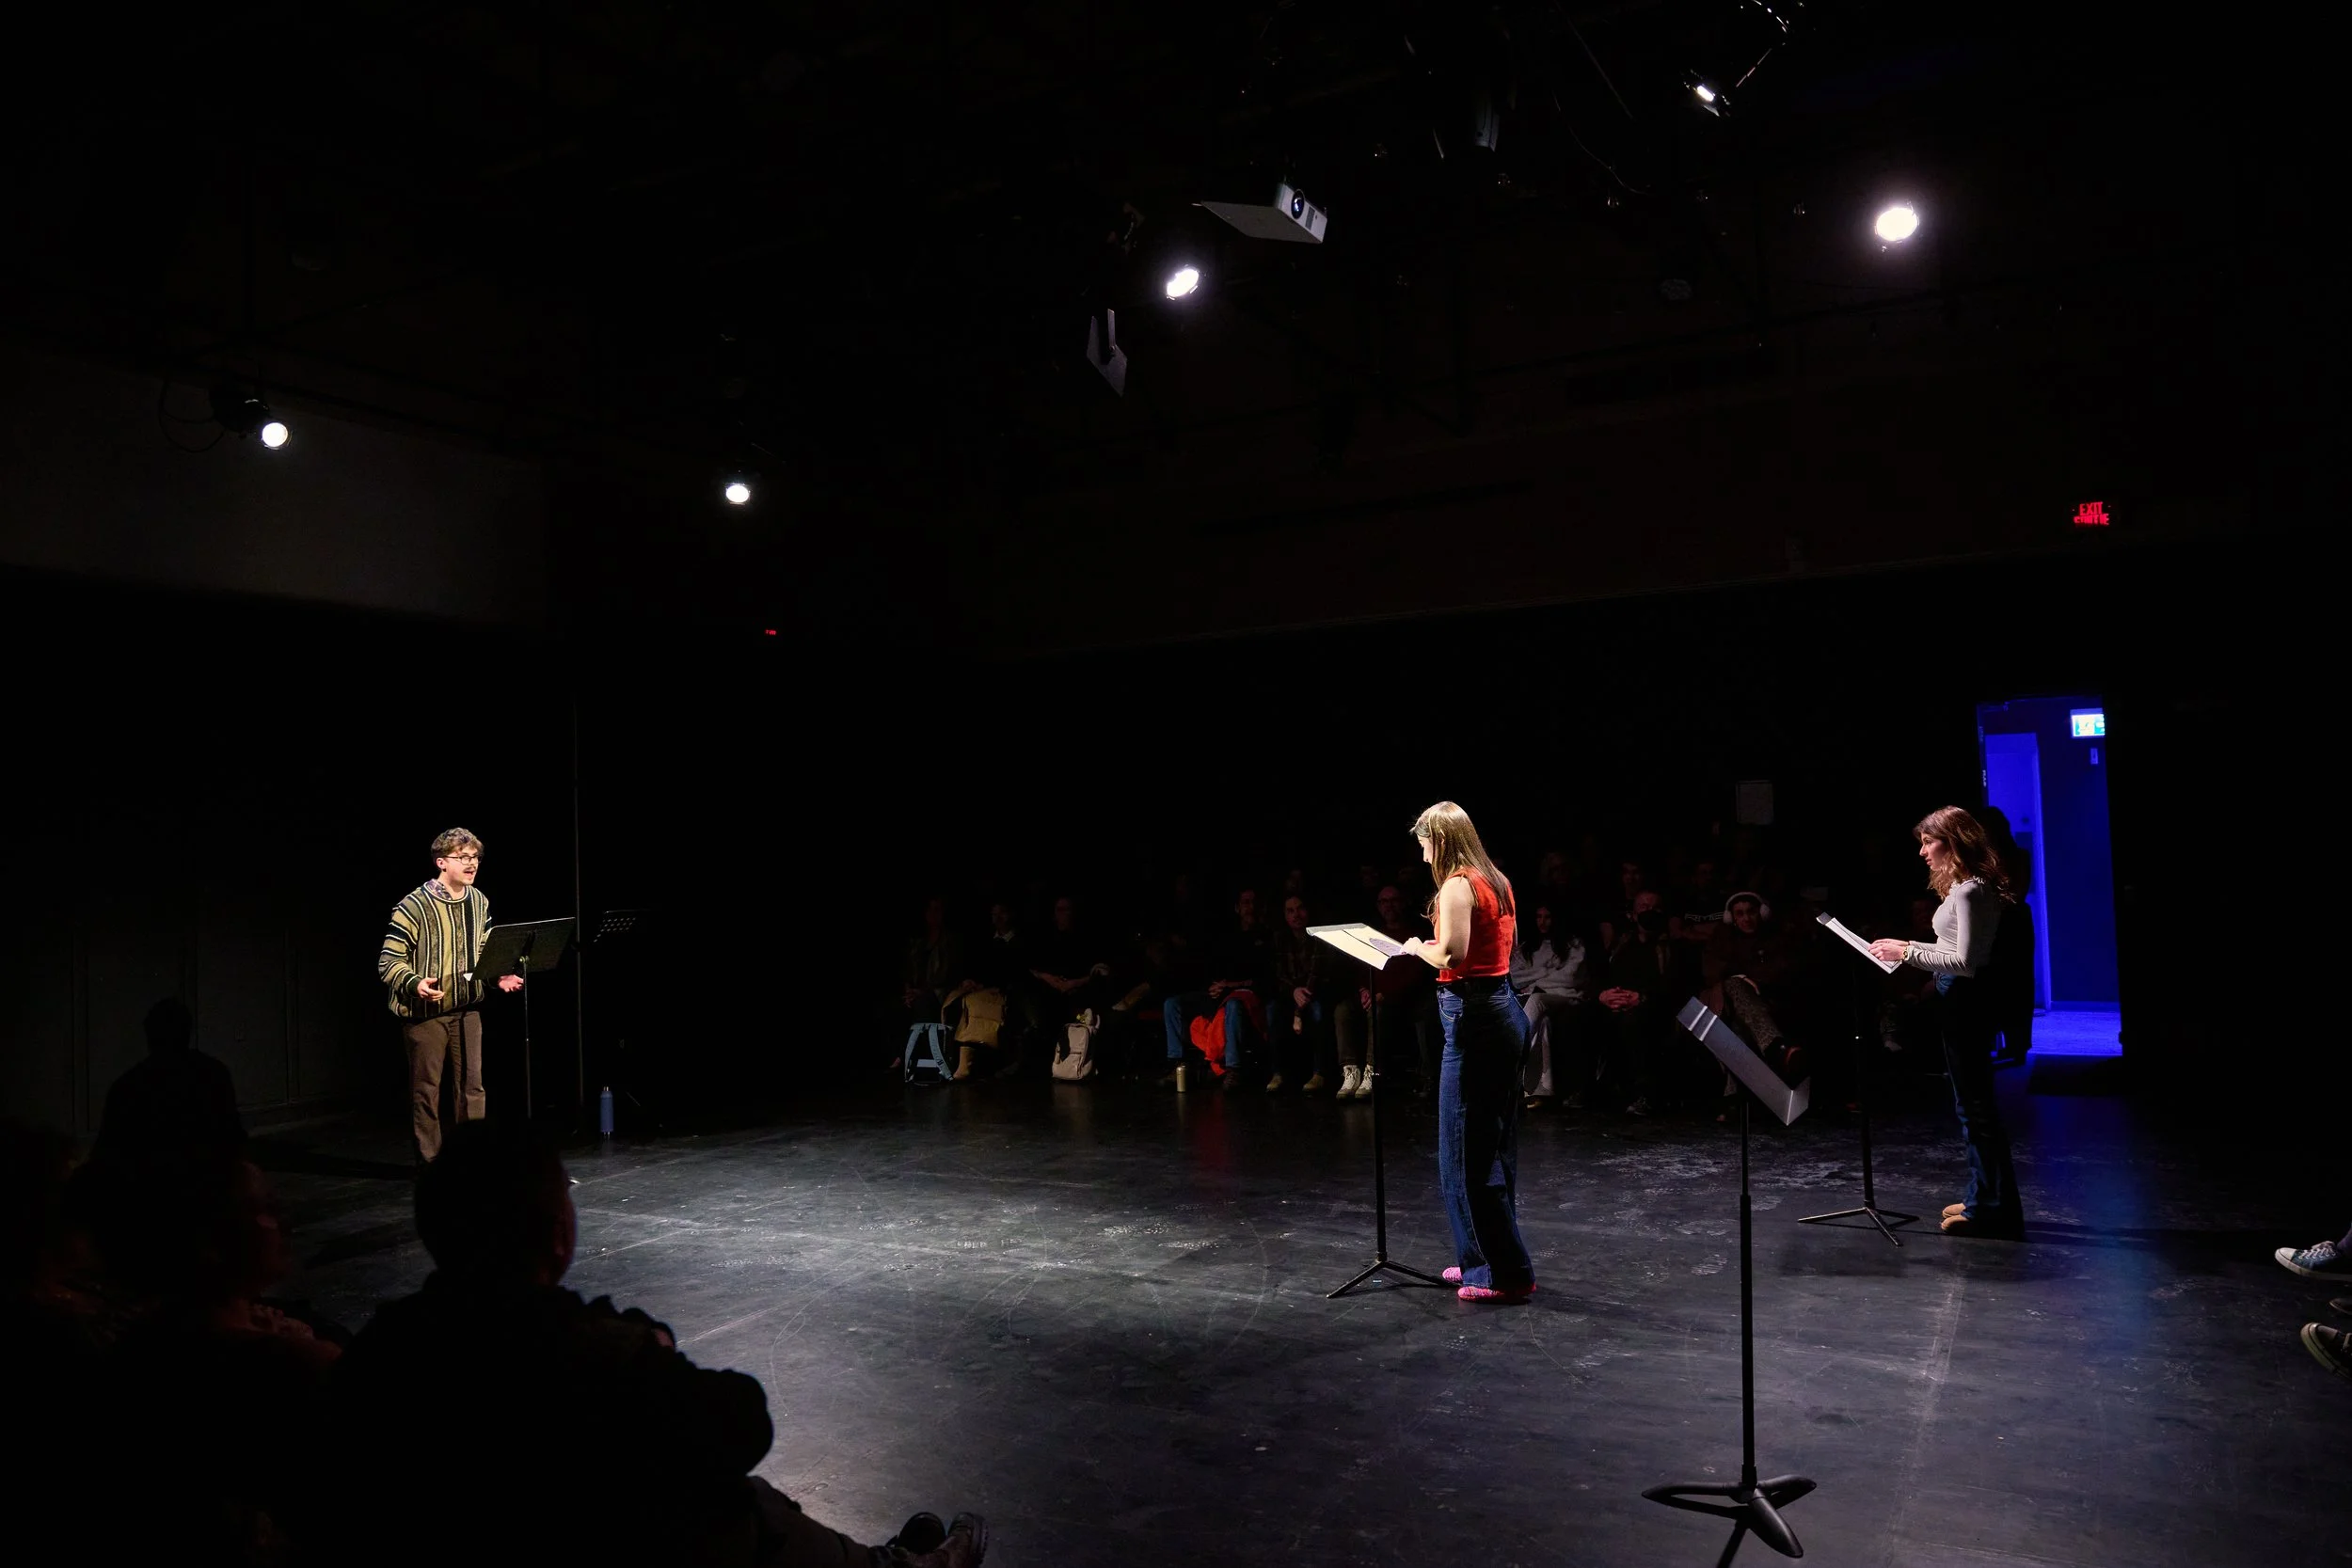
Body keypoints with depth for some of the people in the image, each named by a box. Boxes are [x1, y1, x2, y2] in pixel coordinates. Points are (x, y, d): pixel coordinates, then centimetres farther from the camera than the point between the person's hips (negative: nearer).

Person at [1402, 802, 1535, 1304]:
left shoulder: (1457, 886, -14)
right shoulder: (1496, 881, 13)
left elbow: (1452, 955, -24)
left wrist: (1418, 947, -5)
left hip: (1473, 1017, -10)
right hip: (1505, 1010, 10)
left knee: (1467, 1153, -2)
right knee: (1495, 1146, 16)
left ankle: (1507, 1273, 2)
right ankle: (1486, 1260, 26)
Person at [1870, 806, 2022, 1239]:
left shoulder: (1969, 891, -18)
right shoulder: (1965, 887, 13)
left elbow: (1965, 961, -22)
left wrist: (1908, 952, -19)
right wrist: (1908, 948, 10)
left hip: (1965, 1001, -11)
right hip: (1960, 1001, 11)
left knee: (1976, 1105, -4)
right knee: (1972, 1104, 17)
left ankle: (1993, 1208, 4)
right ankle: (1983, 1199, 26)